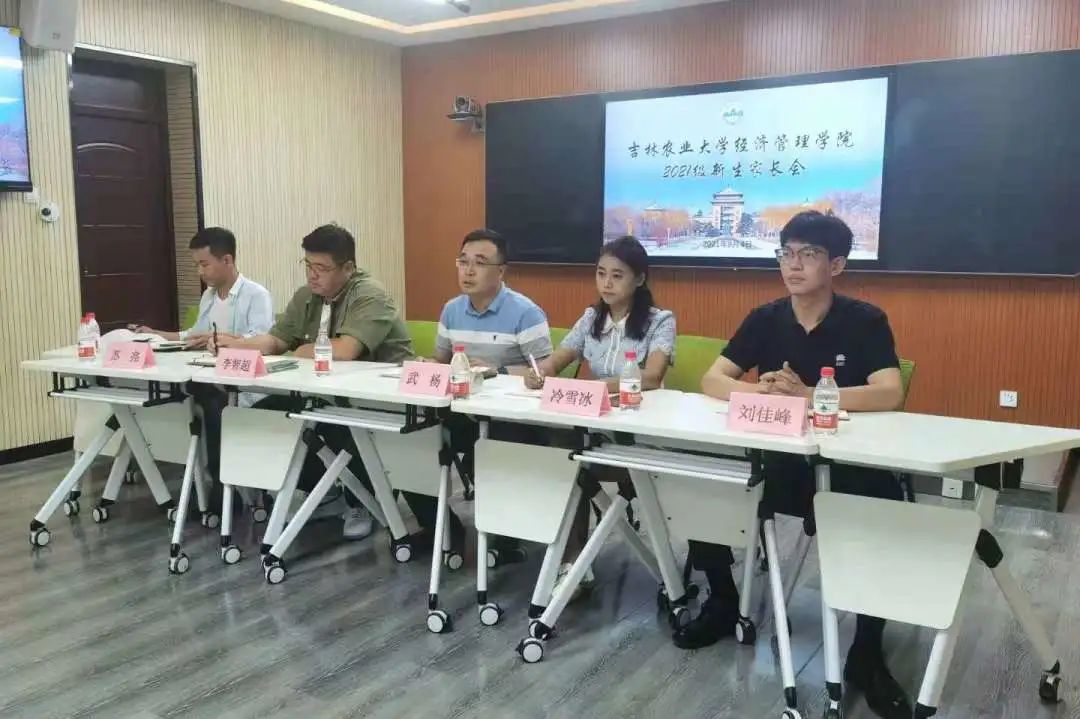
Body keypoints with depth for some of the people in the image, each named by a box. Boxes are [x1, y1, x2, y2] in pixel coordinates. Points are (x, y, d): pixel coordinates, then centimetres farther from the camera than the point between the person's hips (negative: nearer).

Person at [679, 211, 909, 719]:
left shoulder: (865, 321, -8)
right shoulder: (765, 319, 2)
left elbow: (890, 395, -23)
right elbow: (712, 381, -4)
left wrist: (806, 394, -32)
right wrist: (759, 390, -26)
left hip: (846, 463, -3)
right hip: (775, 457, 3)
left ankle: (866, 652, -8)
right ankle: (724, 603, 12)